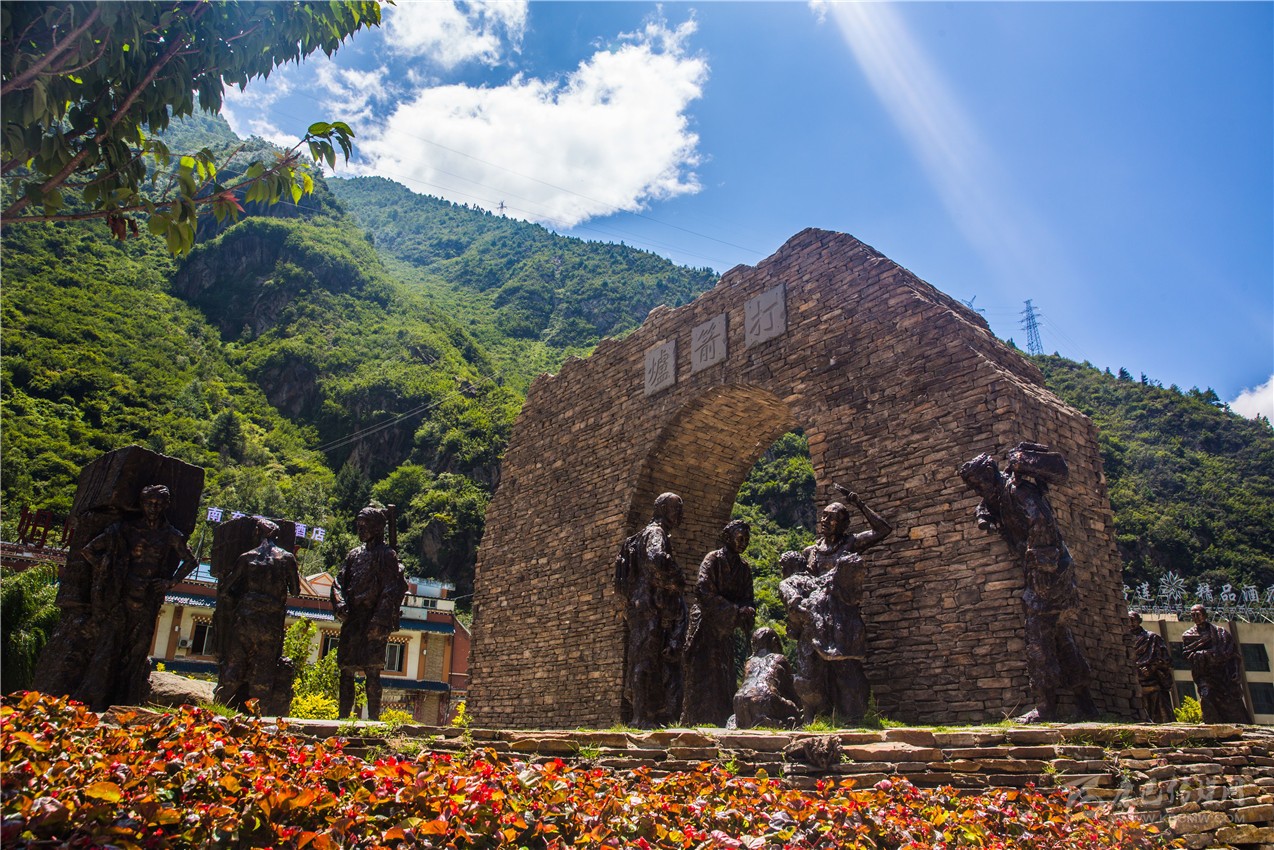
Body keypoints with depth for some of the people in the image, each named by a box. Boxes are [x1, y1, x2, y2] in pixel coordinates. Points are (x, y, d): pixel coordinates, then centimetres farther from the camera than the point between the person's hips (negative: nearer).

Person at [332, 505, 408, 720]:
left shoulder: (387, 555, -3)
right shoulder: (355, 554, 18)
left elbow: (391, 590, -11)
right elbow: (340, 582, 15)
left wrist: (380, 621, -18)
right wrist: (340, 605, -5)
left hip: (373, 622, -7)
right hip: (352, 620, 7)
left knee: (372, 671, -9)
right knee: (345, 669, 9)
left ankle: (373, 718, -6)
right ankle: (343, 716, 18)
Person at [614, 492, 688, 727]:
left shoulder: (648, 535, 23)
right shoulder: (655, 533, -9)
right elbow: (656, 560, -30)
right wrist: (677, 582, -17)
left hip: (642, 608, 10)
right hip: (652, 608, -10)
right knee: (647, 661, -8)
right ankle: (644, 718, -7)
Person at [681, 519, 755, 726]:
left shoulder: (744, 568, 14)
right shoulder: (713, 559, -6)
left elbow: (748, 599, 12)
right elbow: (703, 592, -16)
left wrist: (748, 610, -13)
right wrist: (735, 610, -19)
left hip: (725, 629, 7)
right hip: (705, 625, -6)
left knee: (724, 677, 4)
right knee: (703, 675, -9)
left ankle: (719, 723, 9)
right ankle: (696, 722, -6)